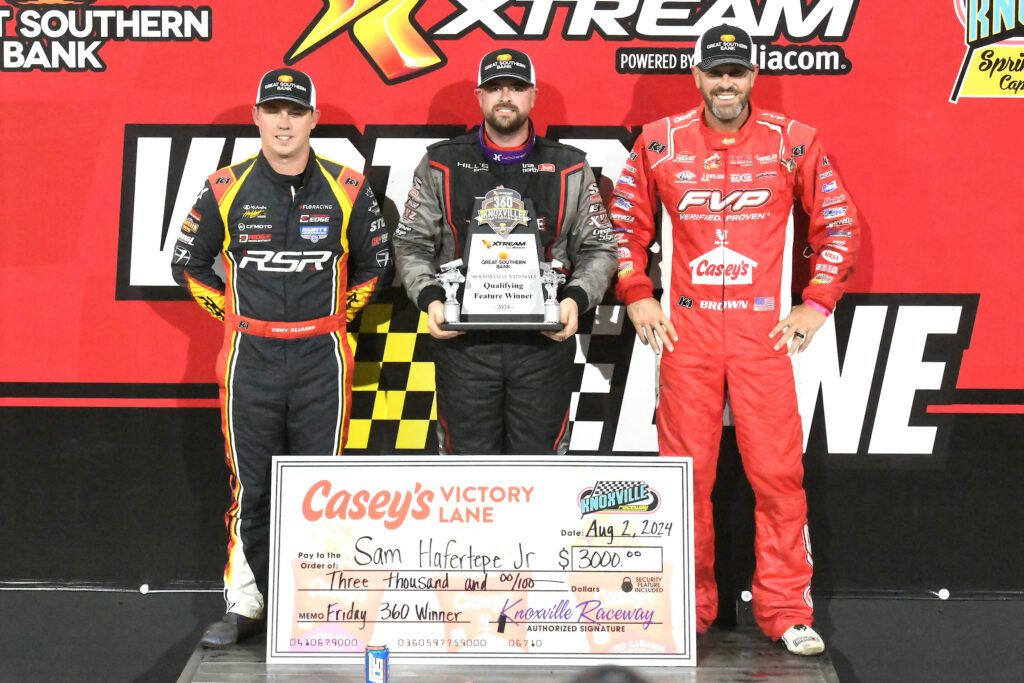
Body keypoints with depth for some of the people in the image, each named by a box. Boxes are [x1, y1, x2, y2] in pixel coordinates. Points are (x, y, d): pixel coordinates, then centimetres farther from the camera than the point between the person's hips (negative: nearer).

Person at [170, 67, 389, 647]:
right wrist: (234, 315, 9)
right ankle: (244, 603, 16)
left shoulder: (347, 190, 1)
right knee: (251, 486, 6)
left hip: (321, 359, 0)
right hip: (250, 359, 0)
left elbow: (374, 262, 14)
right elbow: (189, 262, 13)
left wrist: (337, 314, 8)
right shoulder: (227, 190, 1)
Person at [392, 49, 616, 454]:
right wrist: (429, 298, -9)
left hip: (545, 341, 0)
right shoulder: (441, 166, 7)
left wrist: (576, 298, -9)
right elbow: (411, 244, 9)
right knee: (469, 454, 5)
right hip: (462, 342, 0)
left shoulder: (569, 170, 8)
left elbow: (599, 249, 9)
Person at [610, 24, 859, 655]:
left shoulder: (794, 142, 4)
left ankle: (787, 611, 10)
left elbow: (839, 224, 10)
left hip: (764, 331, -1)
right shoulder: (660, 143, 6)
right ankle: (688, 609, 17)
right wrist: (637, 297, 6)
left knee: (778, 471, -2)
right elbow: (625, 224, 14)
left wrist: (816, 304, 3)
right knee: (685, 473, 4)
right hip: (685, 331, 1)